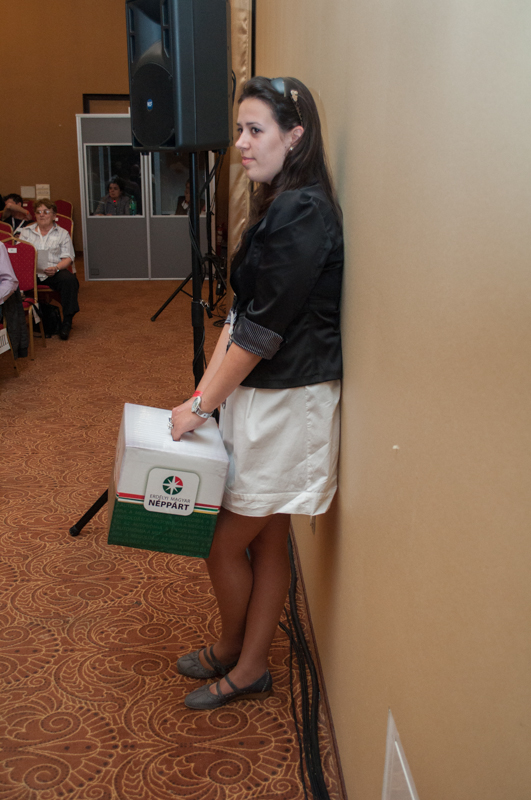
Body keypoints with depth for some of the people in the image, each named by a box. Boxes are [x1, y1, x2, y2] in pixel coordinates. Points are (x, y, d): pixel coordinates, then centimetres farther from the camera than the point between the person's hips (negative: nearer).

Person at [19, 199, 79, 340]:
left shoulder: (62, 233, 14)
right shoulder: (26, 232, 20)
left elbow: (68, 257, 3)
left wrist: (56, 268, -17)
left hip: (54, 271, -1)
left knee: (69, 279, -34)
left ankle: (67, 322, -26)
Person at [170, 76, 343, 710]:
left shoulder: (302, 213, -20)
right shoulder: (279, 206, 12)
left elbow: (262, 329, -21)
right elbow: (240, 313, 9)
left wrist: (202, 406, -13)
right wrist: (203, 391, 4)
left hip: (287, 405, -9)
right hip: (260, 396, 9)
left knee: (225, 543, 6)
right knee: (266, 539, 18)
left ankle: (234, 654, 33)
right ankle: (247, 666, 36)